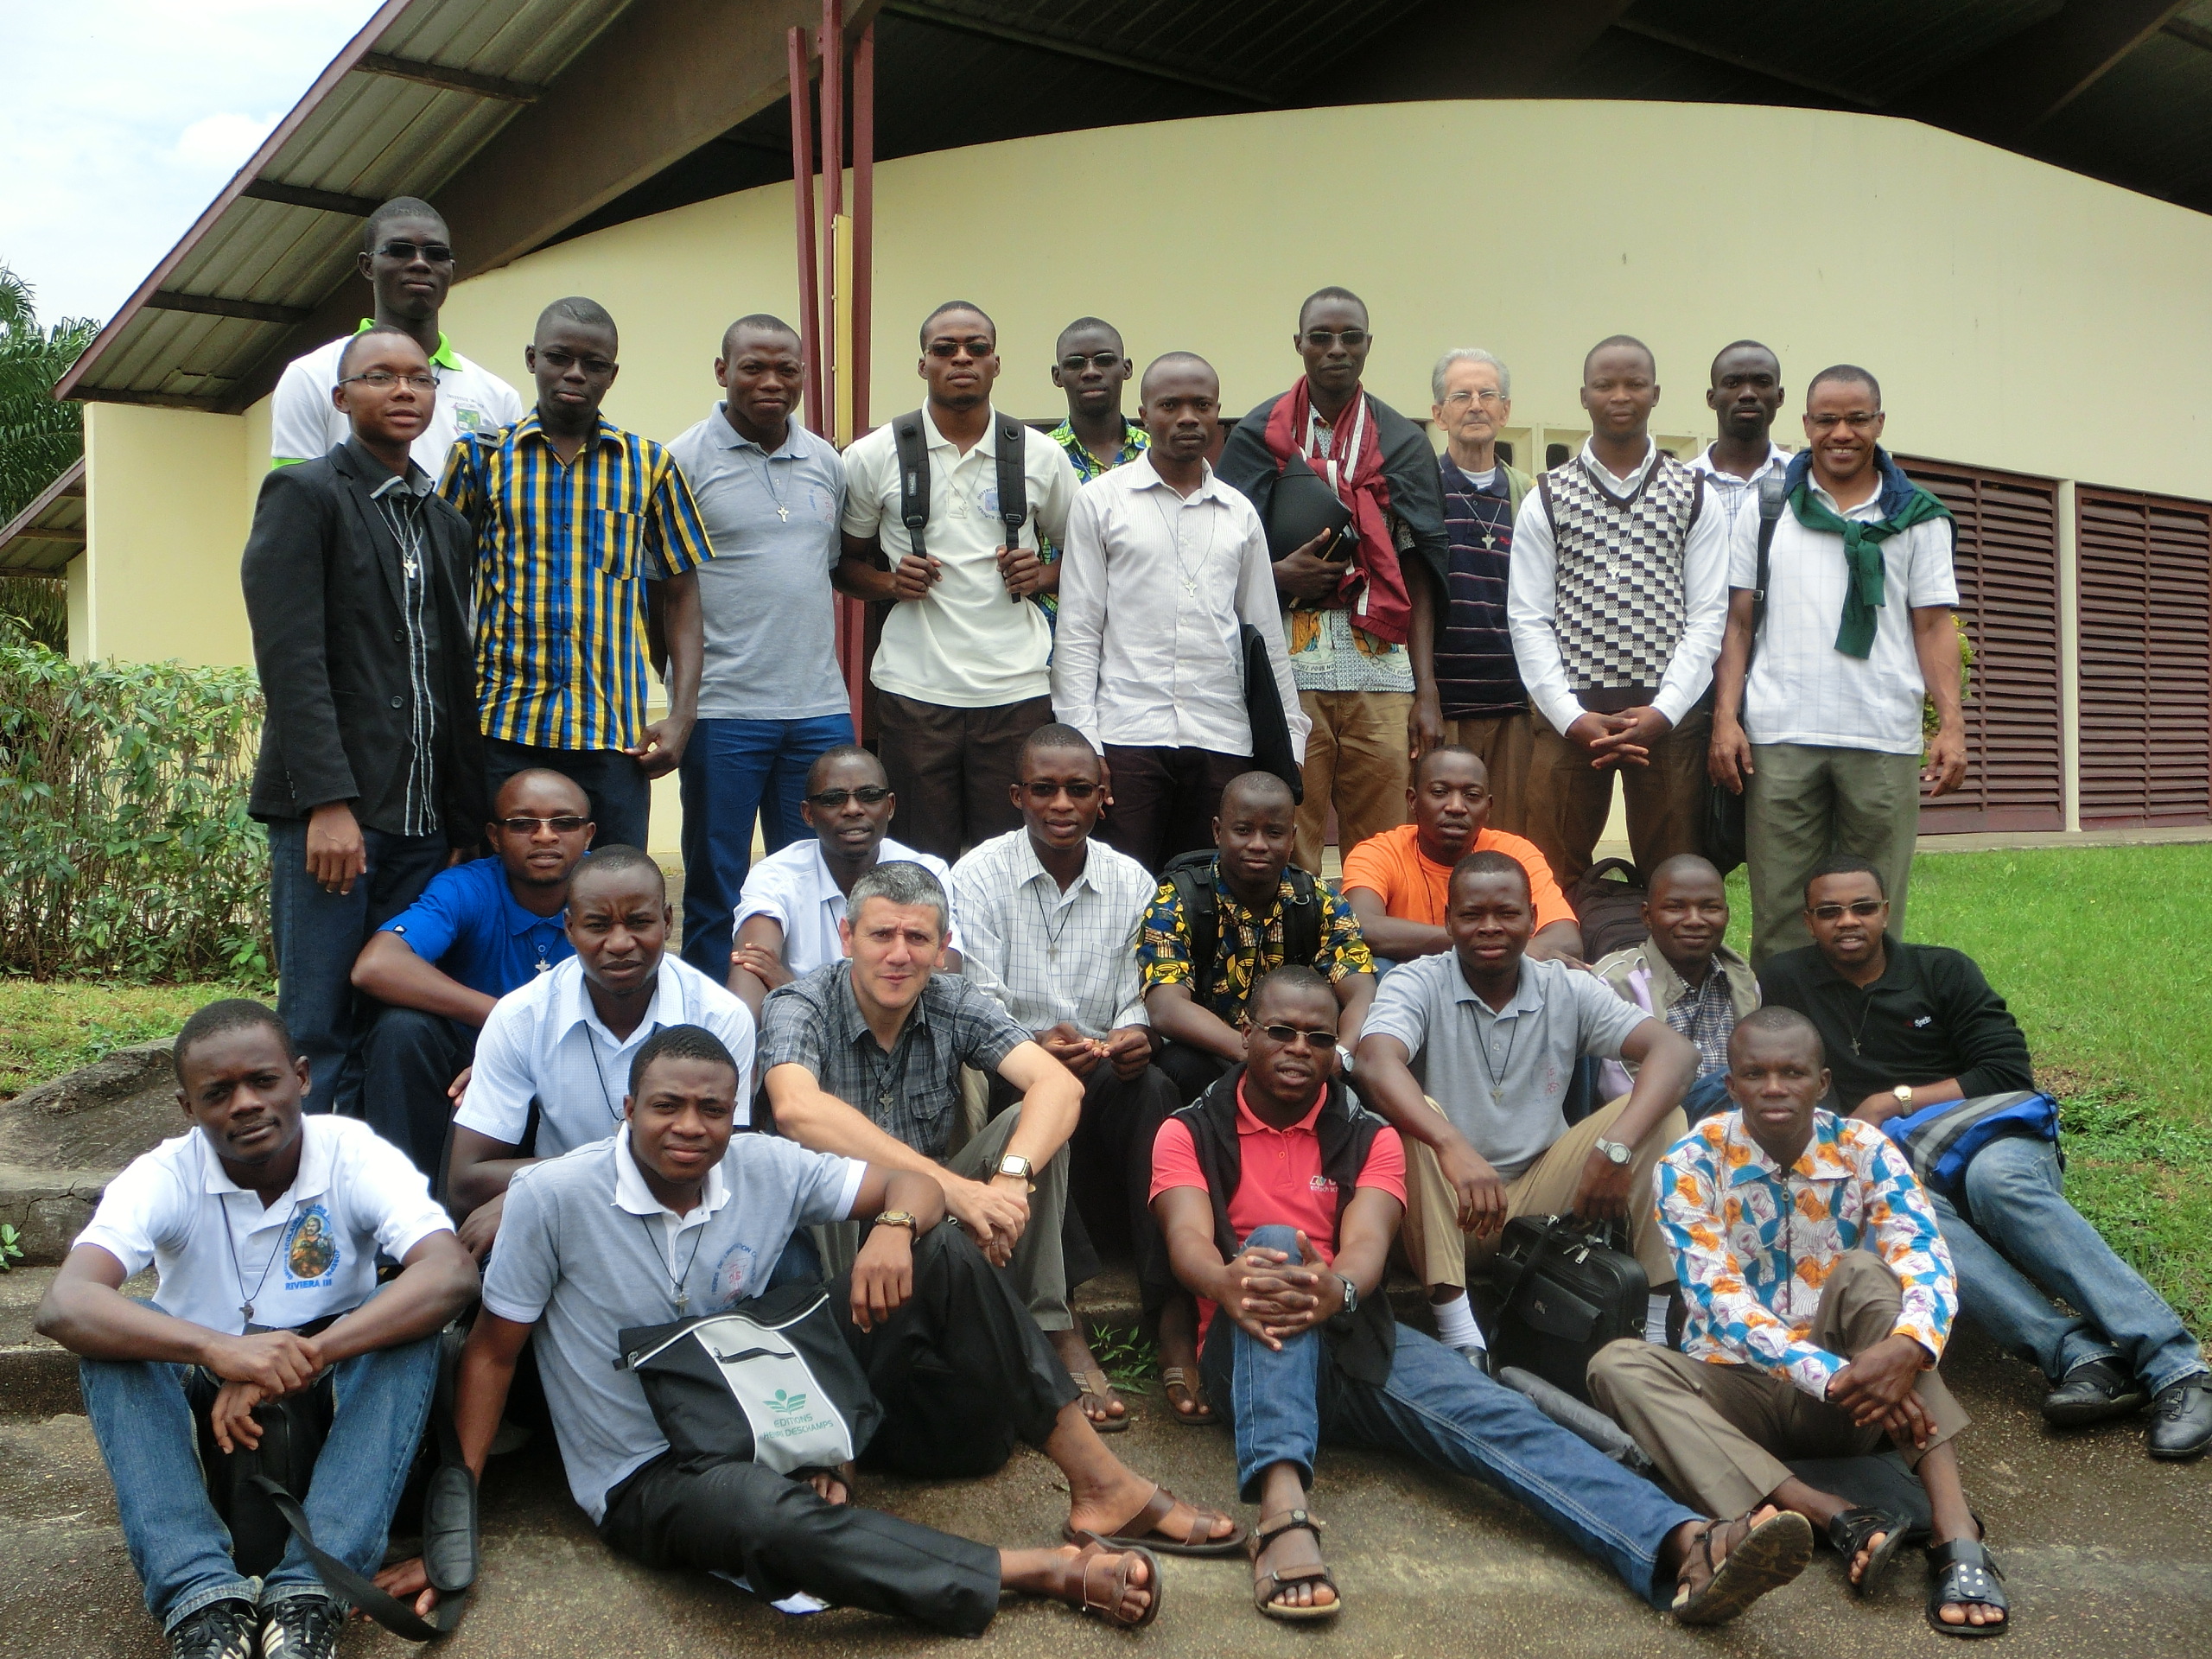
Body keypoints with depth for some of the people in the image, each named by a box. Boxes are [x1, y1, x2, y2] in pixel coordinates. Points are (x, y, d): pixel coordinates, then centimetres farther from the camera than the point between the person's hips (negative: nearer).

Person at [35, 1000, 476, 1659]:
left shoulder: (354, 1155, -15)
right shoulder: (164, 1177, -13)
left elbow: (453, 1275, -31)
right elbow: (62, 1306, -30)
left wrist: (303, 1358, -42)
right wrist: (215, 1348, -47)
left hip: (341, 1399, -1)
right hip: (201, 1405, 1)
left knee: (407, 1317, -29)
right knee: (111, 1340, -26)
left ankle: (311, 1590, -37)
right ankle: (203, 1595, -37)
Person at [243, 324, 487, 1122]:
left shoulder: (446, 522, 19)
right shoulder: (302, 494, 1)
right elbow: (290, 659, -9)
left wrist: (468, 823, 11)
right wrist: (328, 803, -17)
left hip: (423, 819, 5)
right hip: (328, 811, -5)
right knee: (318, 1036, -2)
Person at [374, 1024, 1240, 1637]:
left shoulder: (764, 1168, -7)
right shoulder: (553, 1196, -16)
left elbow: (915, 1187, -5)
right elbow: (491, 1353, -8)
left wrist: (893, 1228, -29)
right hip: (647, 1480, -4)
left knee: (939, 1253, -12)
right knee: (762, 1508, -43)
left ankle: (1100, 1487, -12)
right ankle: (1052, 1570, -30)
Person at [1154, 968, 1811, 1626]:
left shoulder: (1369, 1138, 10)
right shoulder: (1189, 1132, 6)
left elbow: (1366, 1244, -9)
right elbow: (1189, 1240, -13)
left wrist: (1336, 1290, -36)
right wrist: (1229, 1283, -39)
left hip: (1354, 1337, 2)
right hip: (1251, 1356, -2)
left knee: (1491, 1413, -24)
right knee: (1274, 1242, -33)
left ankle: (1683, 1546, -47)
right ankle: (1282, 1509, -54)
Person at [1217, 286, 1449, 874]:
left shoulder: (1402, 443, 12)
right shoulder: (1260, 435, 9)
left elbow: (1418, 578, 8)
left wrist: (1425, 693, 1)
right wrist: (1279, 574, -13)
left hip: (1382, 675, 1)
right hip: (1288, 670, -1)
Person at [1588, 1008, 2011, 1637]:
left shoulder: (1865, 1151, -7)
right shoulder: (1693, 1164, -11)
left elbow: (1927, 1263, -22)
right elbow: (1721, 1301, -21)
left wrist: (1907, 1347, -44)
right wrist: (1836, 1377, -35)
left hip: (1847, 1395, 0)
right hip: (1739, 1385, 0)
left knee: (1864, 1272, -28)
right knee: (1619, 1365, -28)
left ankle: (1956, 1534, -38)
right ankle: (1841, 1520, -41)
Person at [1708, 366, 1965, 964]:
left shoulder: (1917, 518, 11)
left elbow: (1934, 626, 8)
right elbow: (1737, 620, 9)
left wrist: (1952, 723, -3)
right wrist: (1725, 717, -1)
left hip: (1884, 740, 0)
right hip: (1780, 736, 0)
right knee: (1780, 910, 0)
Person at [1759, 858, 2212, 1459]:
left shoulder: (1942, 970, 7)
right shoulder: (1784, 981, 10)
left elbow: (2008, 1072, 1)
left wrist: (1896, 1101, -7)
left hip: (1994, 1138, 0)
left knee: (1996, 1179, -38)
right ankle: (2079, 1355, -47)